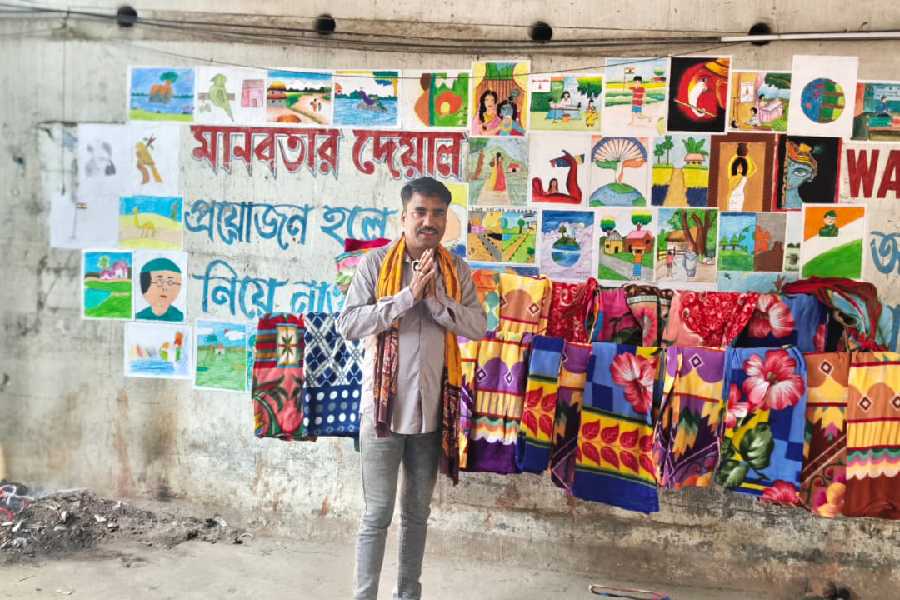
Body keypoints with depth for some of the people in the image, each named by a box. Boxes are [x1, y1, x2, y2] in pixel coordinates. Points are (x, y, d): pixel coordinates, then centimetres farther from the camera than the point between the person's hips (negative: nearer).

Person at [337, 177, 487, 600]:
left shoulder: (456, 270, 4)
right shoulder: (376, 263, -6)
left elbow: (478, 327, -3)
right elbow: (348, 324, -14)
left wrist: (435, 299, -17)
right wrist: (408, 296, -20)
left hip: (432, 408, 4)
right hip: (384, 406, -3)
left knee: (417, 512, 17)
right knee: (377, 514, 5)